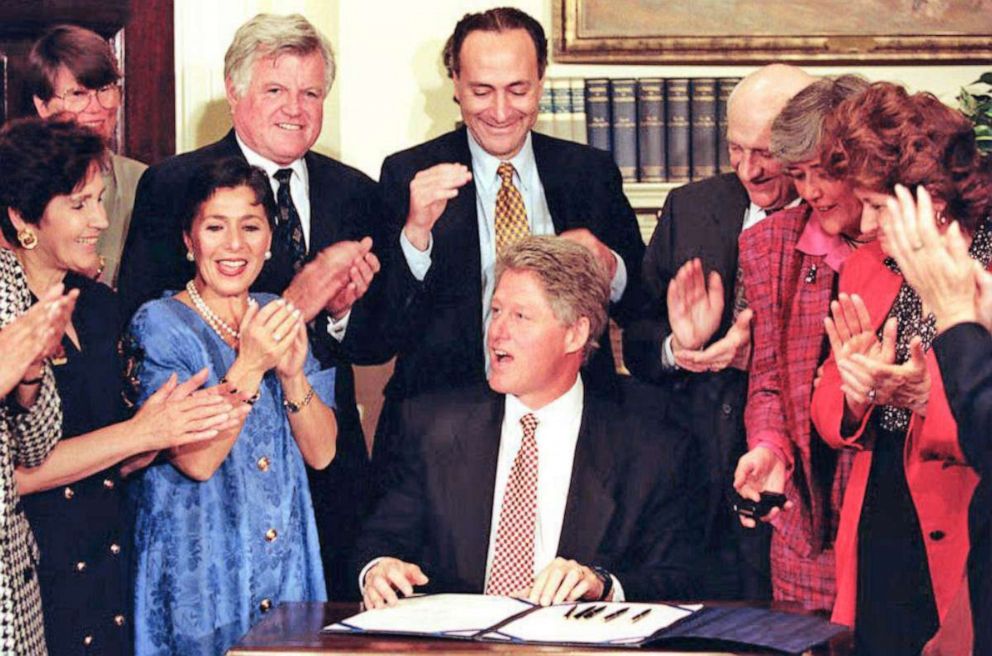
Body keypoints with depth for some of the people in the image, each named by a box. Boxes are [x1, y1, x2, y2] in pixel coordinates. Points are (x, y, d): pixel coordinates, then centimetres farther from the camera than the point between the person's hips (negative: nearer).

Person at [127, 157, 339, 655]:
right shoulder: (160, 325, -6)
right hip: (199, 575, -5)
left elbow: (321, 453, 1)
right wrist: (250, 365, -24)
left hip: (287, 570, 5)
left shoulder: (281, 320, 9)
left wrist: (291, 373, -15)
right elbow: (196, 460, -16)